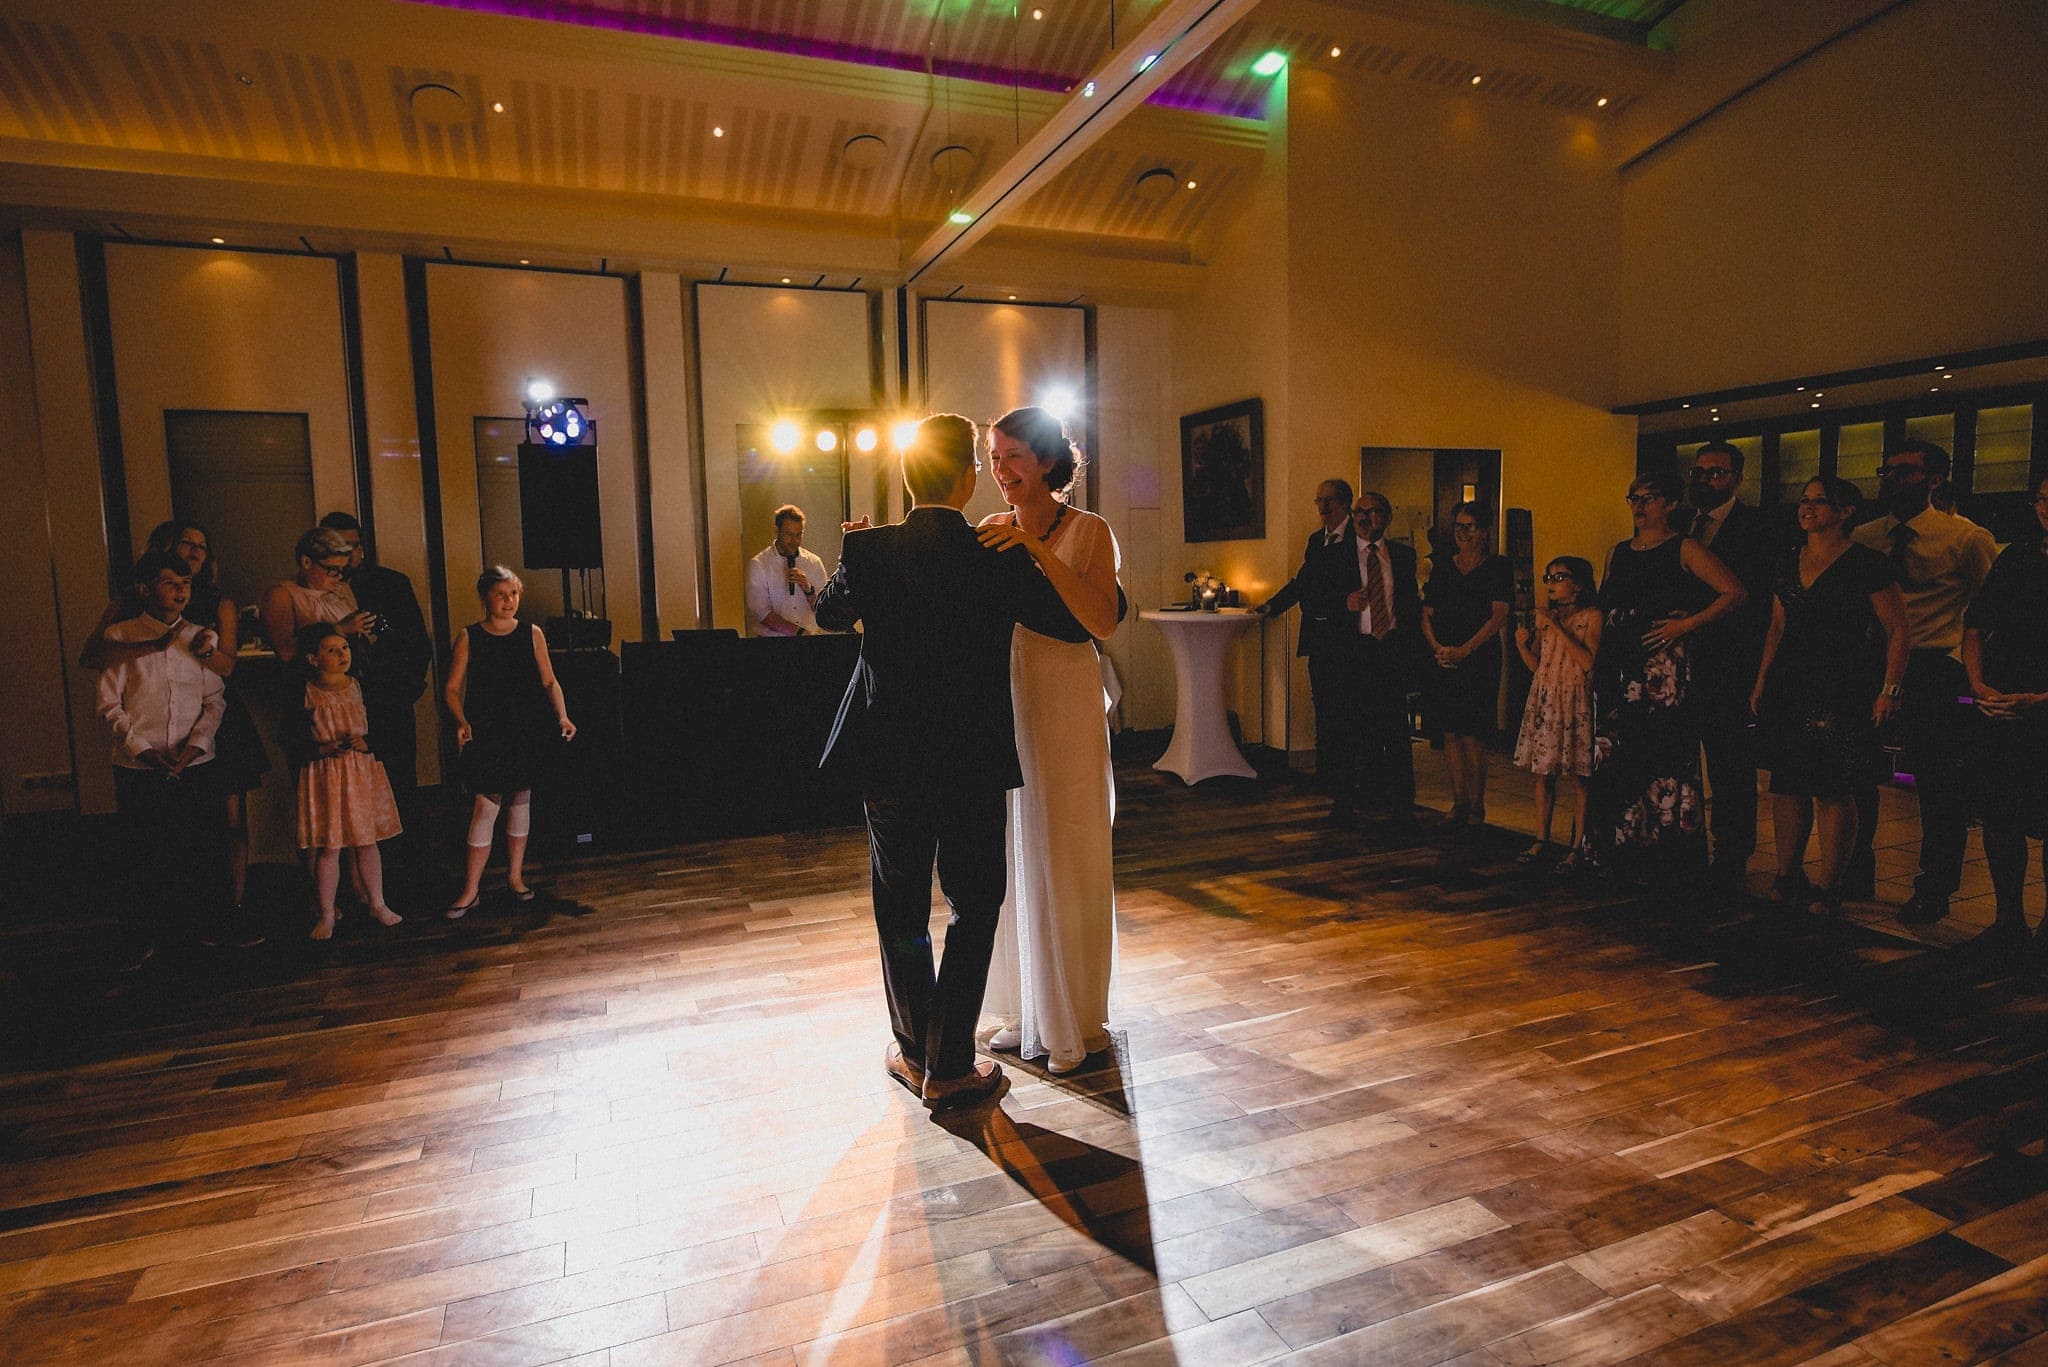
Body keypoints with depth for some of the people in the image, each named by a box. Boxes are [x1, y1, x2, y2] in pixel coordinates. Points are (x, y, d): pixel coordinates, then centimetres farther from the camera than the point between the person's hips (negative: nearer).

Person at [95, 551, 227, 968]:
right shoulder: (120, 637, 2)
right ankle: (142, 937, 17)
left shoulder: (202, 637, 8)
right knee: (143, 855, 4)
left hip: (195, 764, 2)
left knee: (200, 850, 5)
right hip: (137, 768, -1)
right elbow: (110, 706, 0)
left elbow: (216, 700, 5)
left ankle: (196, 924, 21)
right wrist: (141, 748, -11)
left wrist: (195, 743, -9)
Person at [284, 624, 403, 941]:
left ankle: (376, 903, 22)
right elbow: (292, 745, -3)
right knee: (327, 848, 0)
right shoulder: (304, 695, -4)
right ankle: (326, 914, 14)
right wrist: (323, 750, -18)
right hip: (324, 779, -3)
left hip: (363, 773, 3)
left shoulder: (360, 687, 4)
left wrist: (365, 743, -11)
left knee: (368, 841, 9)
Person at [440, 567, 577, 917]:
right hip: (485, 734, -2)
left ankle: (515, 876, 24)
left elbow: (549, 681, 7)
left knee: (520, 801, 10)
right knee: (486, 807, -7)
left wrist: (562, 717, -8)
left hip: (526, 732, 2)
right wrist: (461, 721, -19)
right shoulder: (469, 637, -2)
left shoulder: (532, 634, 3)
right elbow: (451, 688, -2)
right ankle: (471, 890, 3)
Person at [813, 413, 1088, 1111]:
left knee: (901, 910, 17)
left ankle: (915, 1053, 30)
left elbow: (829, 613, 13)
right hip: (973, 764, -2)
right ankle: (950, 1068, 17)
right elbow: (1078, 623, 1)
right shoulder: (1001, 559, -12)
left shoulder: (870, 549, -7)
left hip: (888, 760, 2)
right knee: (974, 909, 12)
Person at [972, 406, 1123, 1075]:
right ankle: (1025, 1012, 30)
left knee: (1065, 864, 3)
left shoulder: (1088, 531, -6)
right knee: (1012, 862, 13)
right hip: (1001, 706, 5)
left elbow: (1103, 621, -20)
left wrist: (1038, 549, -25)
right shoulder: (990, 532, 10)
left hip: (1064, 708, -5)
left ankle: (1076, 1024, 20)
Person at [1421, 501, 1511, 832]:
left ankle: (1476, 808, 5)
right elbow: (1426, 615, 10)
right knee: (1450, 735, 5)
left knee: (1472, 737, -5)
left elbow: (1498, 616, -7)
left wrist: (1464, 650, -16)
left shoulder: (1498, 567, 1)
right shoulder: (1443, 568, 13)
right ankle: (1458, 804, 13)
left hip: (1479, 661, -4)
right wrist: (1437, 648, -8)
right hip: (1442, 662, 4)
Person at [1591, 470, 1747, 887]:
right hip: (1617, 666, 6)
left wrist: (1687, 624, -11)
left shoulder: (1684, 550, -1)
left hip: (1662, 668, -6)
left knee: (1662, 758, -6)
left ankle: (1664, 861, 2)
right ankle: (1621, 854, 17)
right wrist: (1597, 659, 13)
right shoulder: (1618, 552, 17)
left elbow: (1734, 591, -7)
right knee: (1613, 759, 6)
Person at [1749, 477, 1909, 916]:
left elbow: (1897, 630, -6)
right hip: (1787, 689, 6)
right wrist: (1761, 682, 15)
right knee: (1786, 785, 7)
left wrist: (1889, 691, -11)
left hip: (1841, 690, -5)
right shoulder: (1790, 563, 13)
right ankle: (1788, 878, 18)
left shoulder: (1865, 563, -5)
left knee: (1832, 790, -2)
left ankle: (1828, 890, 7)